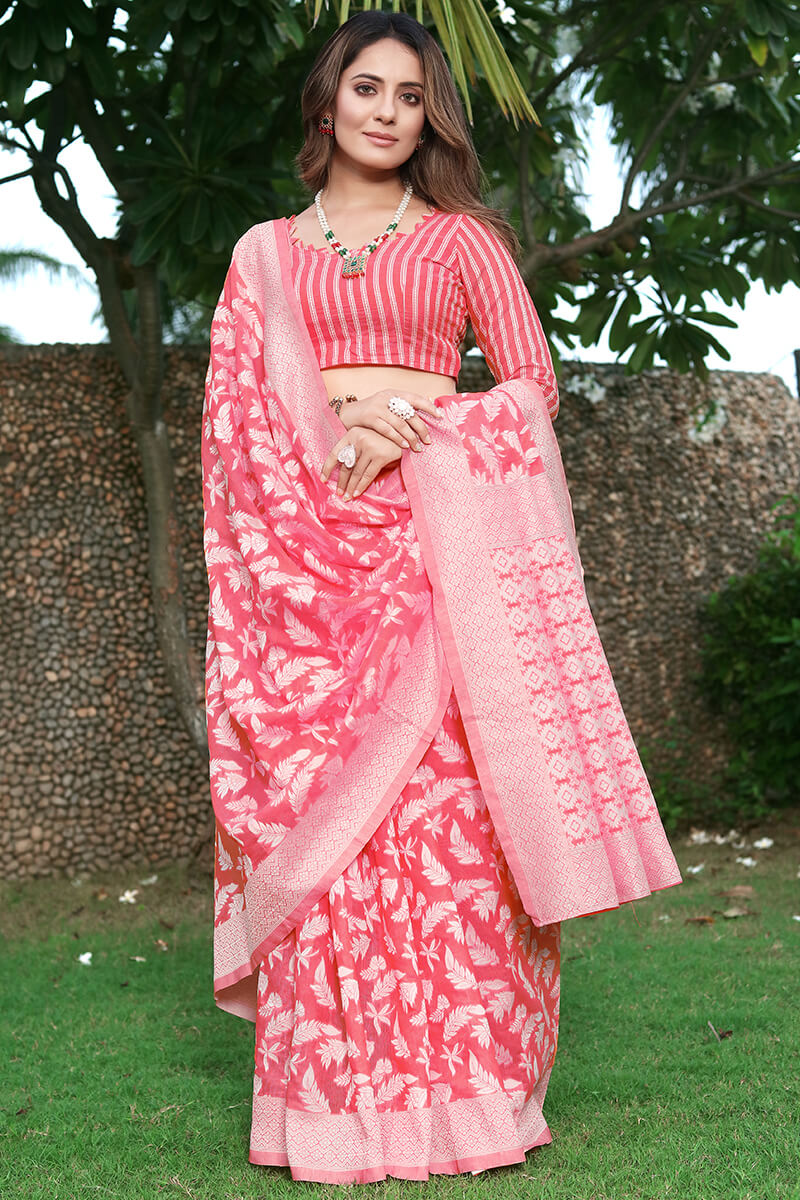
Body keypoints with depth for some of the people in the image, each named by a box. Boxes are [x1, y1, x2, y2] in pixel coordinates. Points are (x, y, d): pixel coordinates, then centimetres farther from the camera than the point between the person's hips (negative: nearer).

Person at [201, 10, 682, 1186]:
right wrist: (338, 429, -10)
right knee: (323, 810, -4)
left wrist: (411, 437, -9)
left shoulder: (464, 236, 13)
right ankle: (338, 1094, 2)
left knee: (450, 802, -7)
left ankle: (463, 1080, 1)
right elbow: (237, 402, 9)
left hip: (441, 541, -1)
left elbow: (532, 386, 6)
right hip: (308, 550, 1)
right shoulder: (266, 251, 17)